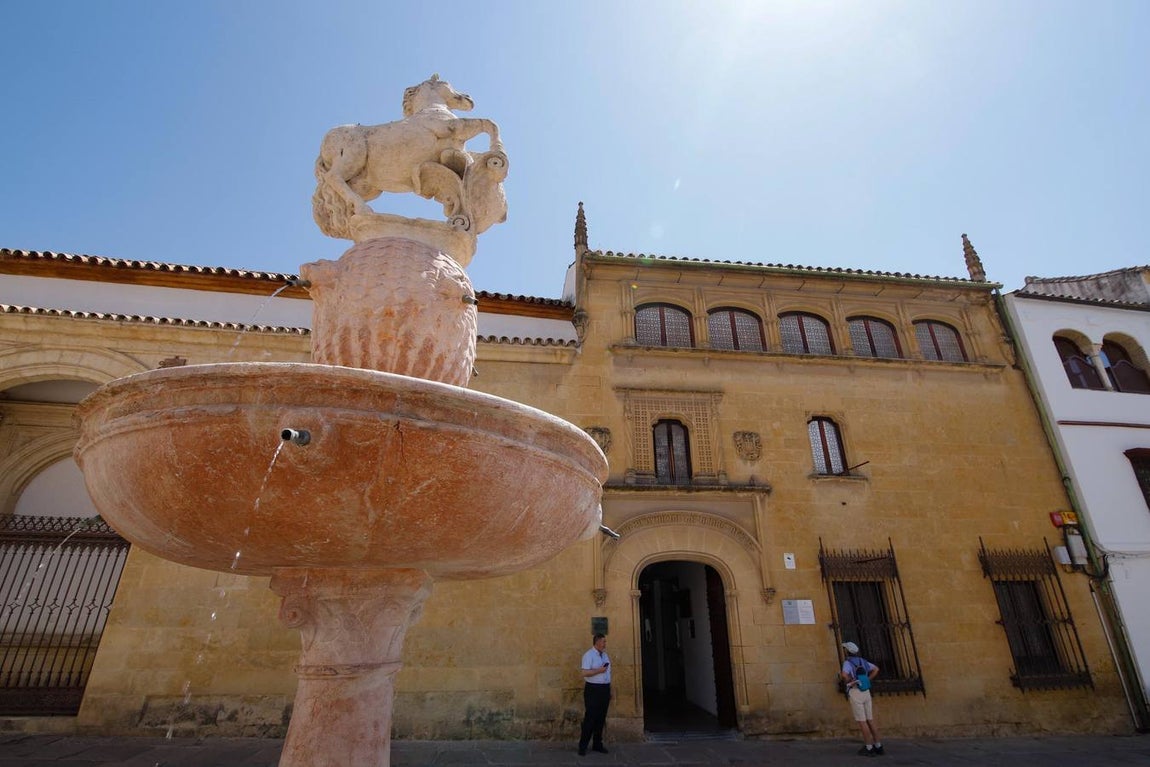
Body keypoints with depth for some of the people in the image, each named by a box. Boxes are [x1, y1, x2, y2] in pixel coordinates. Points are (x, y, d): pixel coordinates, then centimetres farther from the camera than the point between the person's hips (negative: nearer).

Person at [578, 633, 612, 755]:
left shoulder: (605, 655, 13)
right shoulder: (588, 655, -12)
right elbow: (585, 673, -19)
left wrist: (609, 690, 18)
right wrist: (599, 670, -23)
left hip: (605, 689, 7)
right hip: (593, 689, -7)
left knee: (601, 718, 12)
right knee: (590, 718, -4)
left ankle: (597, 744, 23)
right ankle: (583, 746, 7)